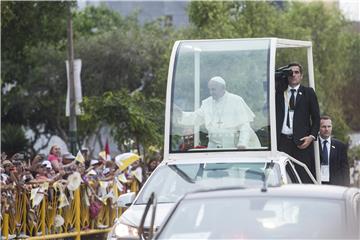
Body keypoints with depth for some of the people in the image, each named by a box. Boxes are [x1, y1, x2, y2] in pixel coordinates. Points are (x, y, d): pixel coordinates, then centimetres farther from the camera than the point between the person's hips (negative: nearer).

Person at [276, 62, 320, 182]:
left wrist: (312, 136, -7)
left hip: (302, 142, -2)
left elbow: (316, 118, 8)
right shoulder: (279, 93, 15)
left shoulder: (308, 93, 9)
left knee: (304, 179, -7)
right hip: (282, 141, 2)